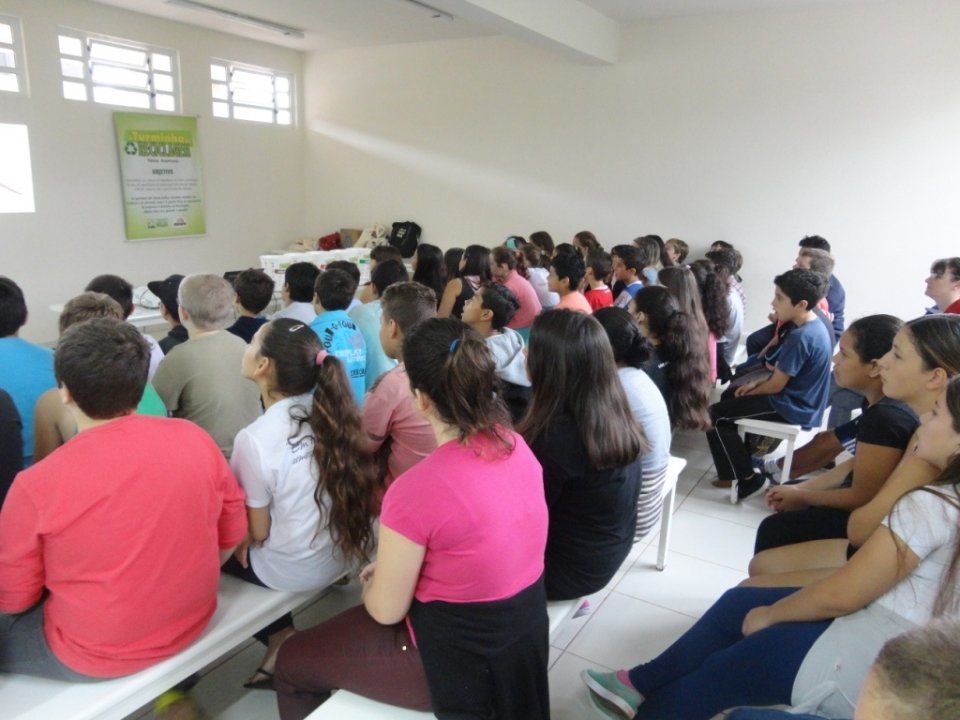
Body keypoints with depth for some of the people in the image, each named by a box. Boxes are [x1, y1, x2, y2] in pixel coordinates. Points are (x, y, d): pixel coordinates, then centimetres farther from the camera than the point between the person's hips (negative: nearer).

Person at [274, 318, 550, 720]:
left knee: (292, 663, 17)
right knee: (360, 619, 33)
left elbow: (387, 611, -16)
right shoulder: (516, 446, -8)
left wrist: (370, 581, 6)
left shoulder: (415, 490, -31)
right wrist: (393, 567, 11)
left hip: (456, 658, -7)